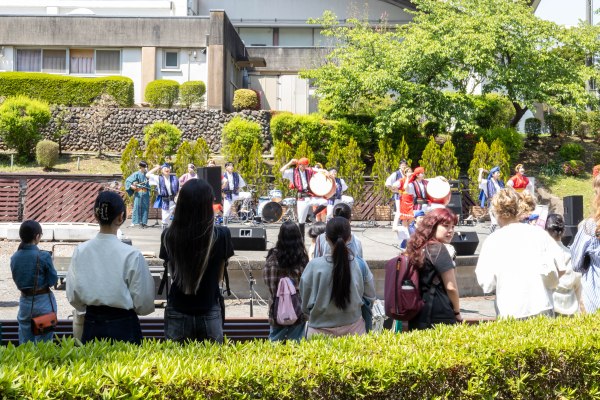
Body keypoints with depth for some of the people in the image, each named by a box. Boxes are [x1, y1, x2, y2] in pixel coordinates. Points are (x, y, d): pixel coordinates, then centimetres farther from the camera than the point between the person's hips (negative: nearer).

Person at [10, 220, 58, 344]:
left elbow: (17, 280, 7)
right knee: (43, 344, 6)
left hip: (25, 302, 4)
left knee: (25, 343, 14)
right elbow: (53, 280, -11)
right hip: (43, 302, -4)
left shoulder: (14, 258, -1)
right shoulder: (43, 256, -16)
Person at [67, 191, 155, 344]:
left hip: (91, 326, 4)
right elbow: (144, 304, -10)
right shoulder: (132, 255, -17)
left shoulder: (80, 251, -6)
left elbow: (73, 296, 4)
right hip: (123, 326, -4)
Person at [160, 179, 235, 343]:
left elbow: (173, 272, 5)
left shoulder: (169, 235, -11)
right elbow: (219, 276, 1)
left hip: (177, 314, 1)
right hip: (210, 314, -1)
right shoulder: (221, 235, -14)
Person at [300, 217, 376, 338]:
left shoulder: (314, 266, -17)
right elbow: (370, 297, 2)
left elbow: (305, 302, -5)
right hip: (353, 328, 2)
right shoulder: (360, 265, -12)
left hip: (321, 329, -1)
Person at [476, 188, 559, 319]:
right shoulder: (540, 234, 1)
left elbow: (487, 284, -5)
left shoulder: (492, 240, -3)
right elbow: (552, 278, -1)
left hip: (509, 312, -1)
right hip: (541, 308, 2)